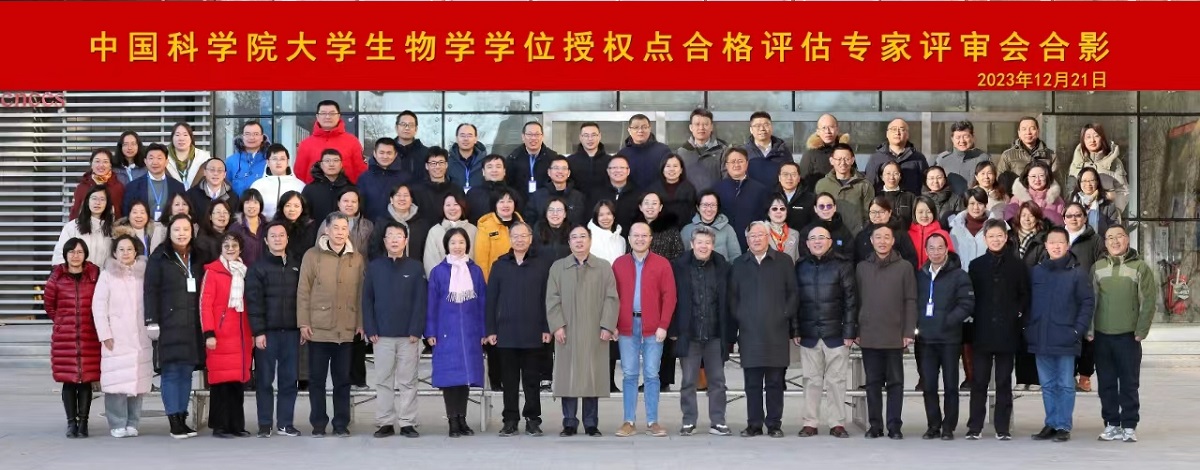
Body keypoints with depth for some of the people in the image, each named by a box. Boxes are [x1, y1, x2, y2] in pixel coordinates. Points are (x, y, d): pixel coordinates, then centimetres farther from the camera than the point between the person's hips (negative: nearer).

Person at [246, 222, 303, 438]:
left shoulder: (297, 265, 11)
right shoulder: (258, 267, 1)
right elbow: (253, 301, -4)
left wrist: (303, 325, 2)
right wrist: (258, 332, -11)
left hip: (291, 331, 3)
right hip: (267, 331, -3)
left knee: (290, 379, 4)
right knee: (265, 379, 1)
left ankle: (285, 422, 11)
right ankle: (265, 424, 7)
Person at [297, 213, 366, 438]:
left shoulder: (357, 259, 6)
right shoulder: (312, 256, 0)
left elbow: (361, 293, 8)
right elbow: (303, 291, -1)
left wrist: (361, 323, 3)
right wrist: (303, 323, -6)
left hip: (346, 330, 1)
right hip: (318, 328, -1)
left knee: (343, 379, 6)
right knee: (317, 378, 4)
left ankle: (341, 424, 12)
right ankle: (318, 424, 11)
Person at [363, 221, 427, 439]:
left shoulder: (415, 267, 2)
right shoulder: (374, 266, 5)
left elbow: (420, 301, -1)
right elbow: (367, 299, 4)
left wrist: (416, 330, -9)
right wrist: (370, 329, -4)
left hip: (408, 336, -1)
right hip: (382, 335, 1)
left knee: (408, 381, 2)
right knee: (383, 381, 4)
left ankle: (407, 423, 7)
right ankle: (385, 423, 9)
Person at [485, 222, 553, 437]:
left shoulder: (543, 263, 2)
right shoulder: (500, 265, 8)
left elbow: (548, 297, 0)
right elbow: (491, 299, 7)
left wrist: (547, 328, -5)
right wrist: (490, 330, 1)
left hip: (533, 333, -2)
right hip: (506, 334, 2)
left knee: (532, 379, 5)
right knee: (509, 380, 6)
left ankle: (533, 420, 12)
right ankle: (510, 421, 12)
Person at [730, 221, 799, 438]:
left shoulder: (783, 261, 7)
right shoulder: (739, 264, 13)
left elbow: (793, 293, 7)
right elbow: (732, 296, 12)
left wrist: (785, 315, -3)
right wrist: (737, 319, 2)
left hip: (777, 332, -1)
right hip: (749, 333, 1)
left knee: (775, 382, 1)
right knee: (752, 383, 2)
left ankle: (774, 424, 7)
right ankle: (754, 424, 8)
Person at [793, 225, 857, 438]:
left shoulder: (842, 265, 0)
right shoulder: (801, 267, 9)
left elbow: (851, 300, -3)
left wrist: (850, 331, -8)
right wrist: (795, 331, 3)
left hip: (835, 333, -2)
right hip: (809, 334, 2)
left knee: (836, 380, 1)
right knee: (812, 380, 6)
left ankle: (837, 423, 7)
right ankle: (810, 423, 11)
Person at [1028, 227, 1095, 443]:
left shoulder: (1077, 272, -3)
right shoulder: (1036, 271, 8)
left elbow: (1088, 302, -4)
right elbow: (1028, 302, 13)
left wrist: (1078, 330, -11)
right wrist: (1029, 328, 4)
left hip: (1065, 339, -4)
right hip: (1040, 340, 4)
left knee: (1065, 384, 2)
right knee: (1047, 385, 10)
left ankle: (1063, 426, 6)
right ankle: (1051, 424, 17)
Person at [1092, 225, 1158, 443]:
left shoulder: (1140, 267, -1)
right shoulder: (1098, 268, 7)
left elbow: (1149, 301, -4)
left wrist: (1141, 331, -10)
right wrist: (1090, 330, 0)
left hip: (1128, 335, -3)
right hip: (1102, 335, 3)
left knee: (1129, 383, 1)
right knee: (1106, 383, 7)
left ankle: (1129, 426, 7)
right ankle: (1111, 424, 15)